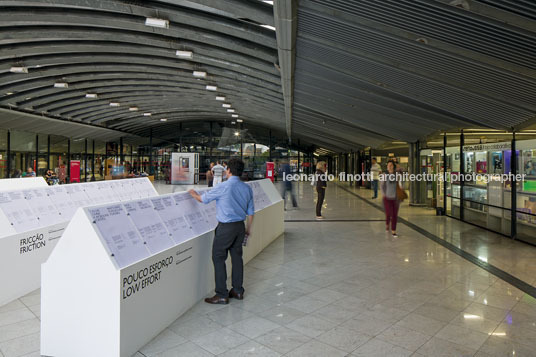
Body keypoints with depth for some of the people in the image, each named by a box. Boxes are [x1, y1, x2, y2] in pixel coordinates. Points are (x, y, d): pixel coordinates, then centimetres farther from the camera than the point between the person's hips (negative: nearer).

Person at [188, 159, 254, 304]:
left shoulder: (223, 187, -15)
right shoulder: (247, 188, 3)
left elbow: (203, 199, -3)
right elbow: (251, 211, 9)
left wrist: (194, 194, 18)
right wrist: (248, 228, 22)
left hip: (226, 227, -7)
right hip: (240, 226, 7)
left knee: (218, 258, 3)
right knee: (237, 257, 15)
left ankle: (222, 295, 7)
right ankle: (238, 291, 25)